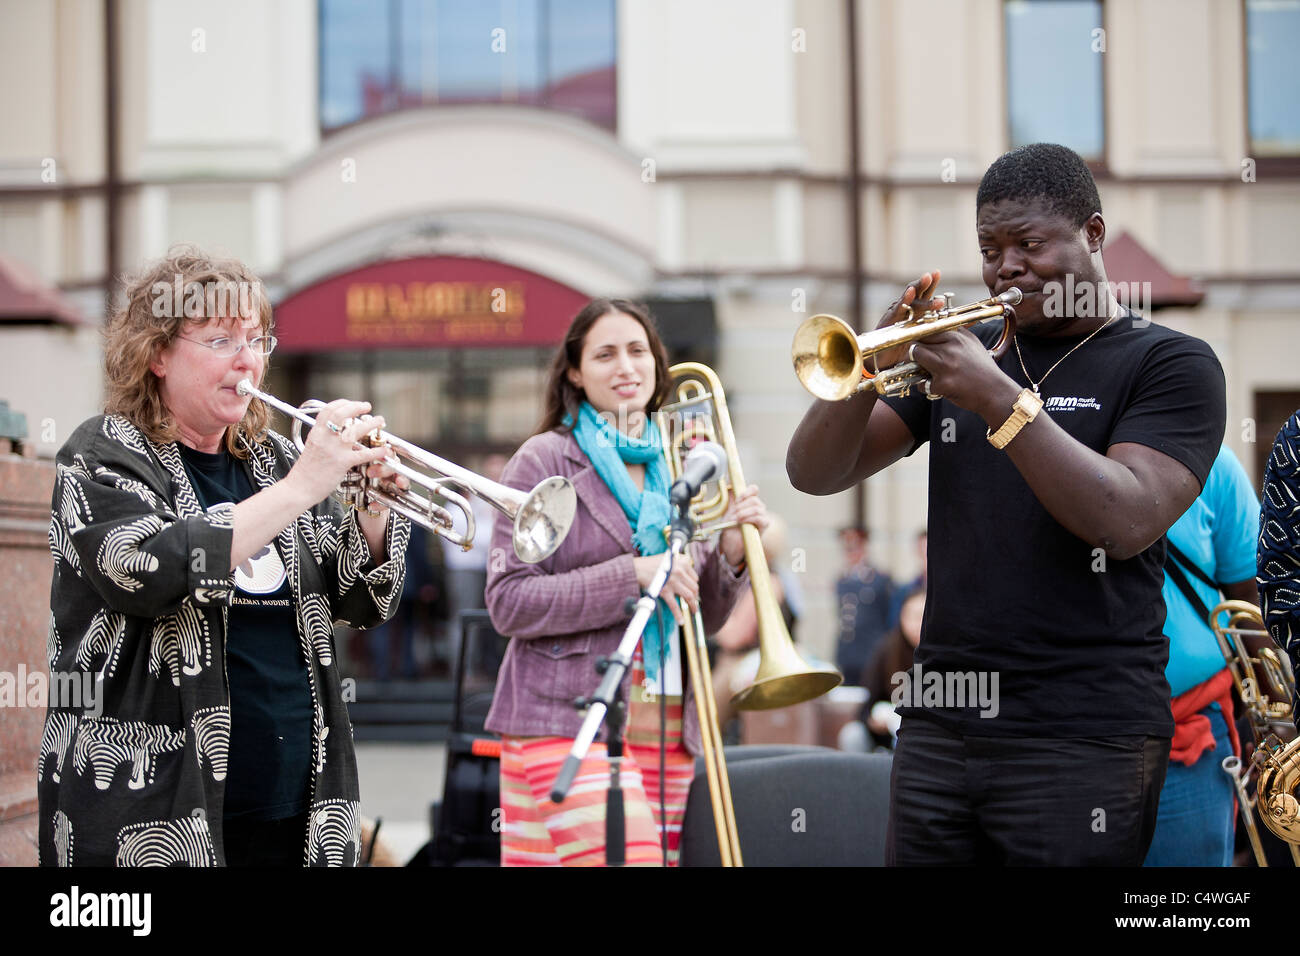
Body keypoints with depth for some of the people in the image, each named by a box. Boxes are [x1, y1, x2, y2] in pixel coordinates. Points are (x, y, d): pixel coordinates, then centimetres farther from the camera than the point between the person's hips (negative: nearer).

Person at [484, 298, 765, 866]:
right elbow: (509, 603, -9)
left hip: (667, 729, 6)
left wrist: (732, 554, -1)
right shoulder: (547, 458, -1)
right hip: (568, 724, -6)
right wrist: (635, 575, -15)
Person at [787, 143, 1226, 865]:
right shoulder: (965, 349, 13)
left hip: (1084, 741, -4)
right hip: (939, 726, 5)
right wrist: (874, 365, -11)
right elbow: (815, 475, 7)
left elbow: (1127, 522, -17)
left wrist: (999, 399, -21)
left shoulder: (1172, 364, 0)